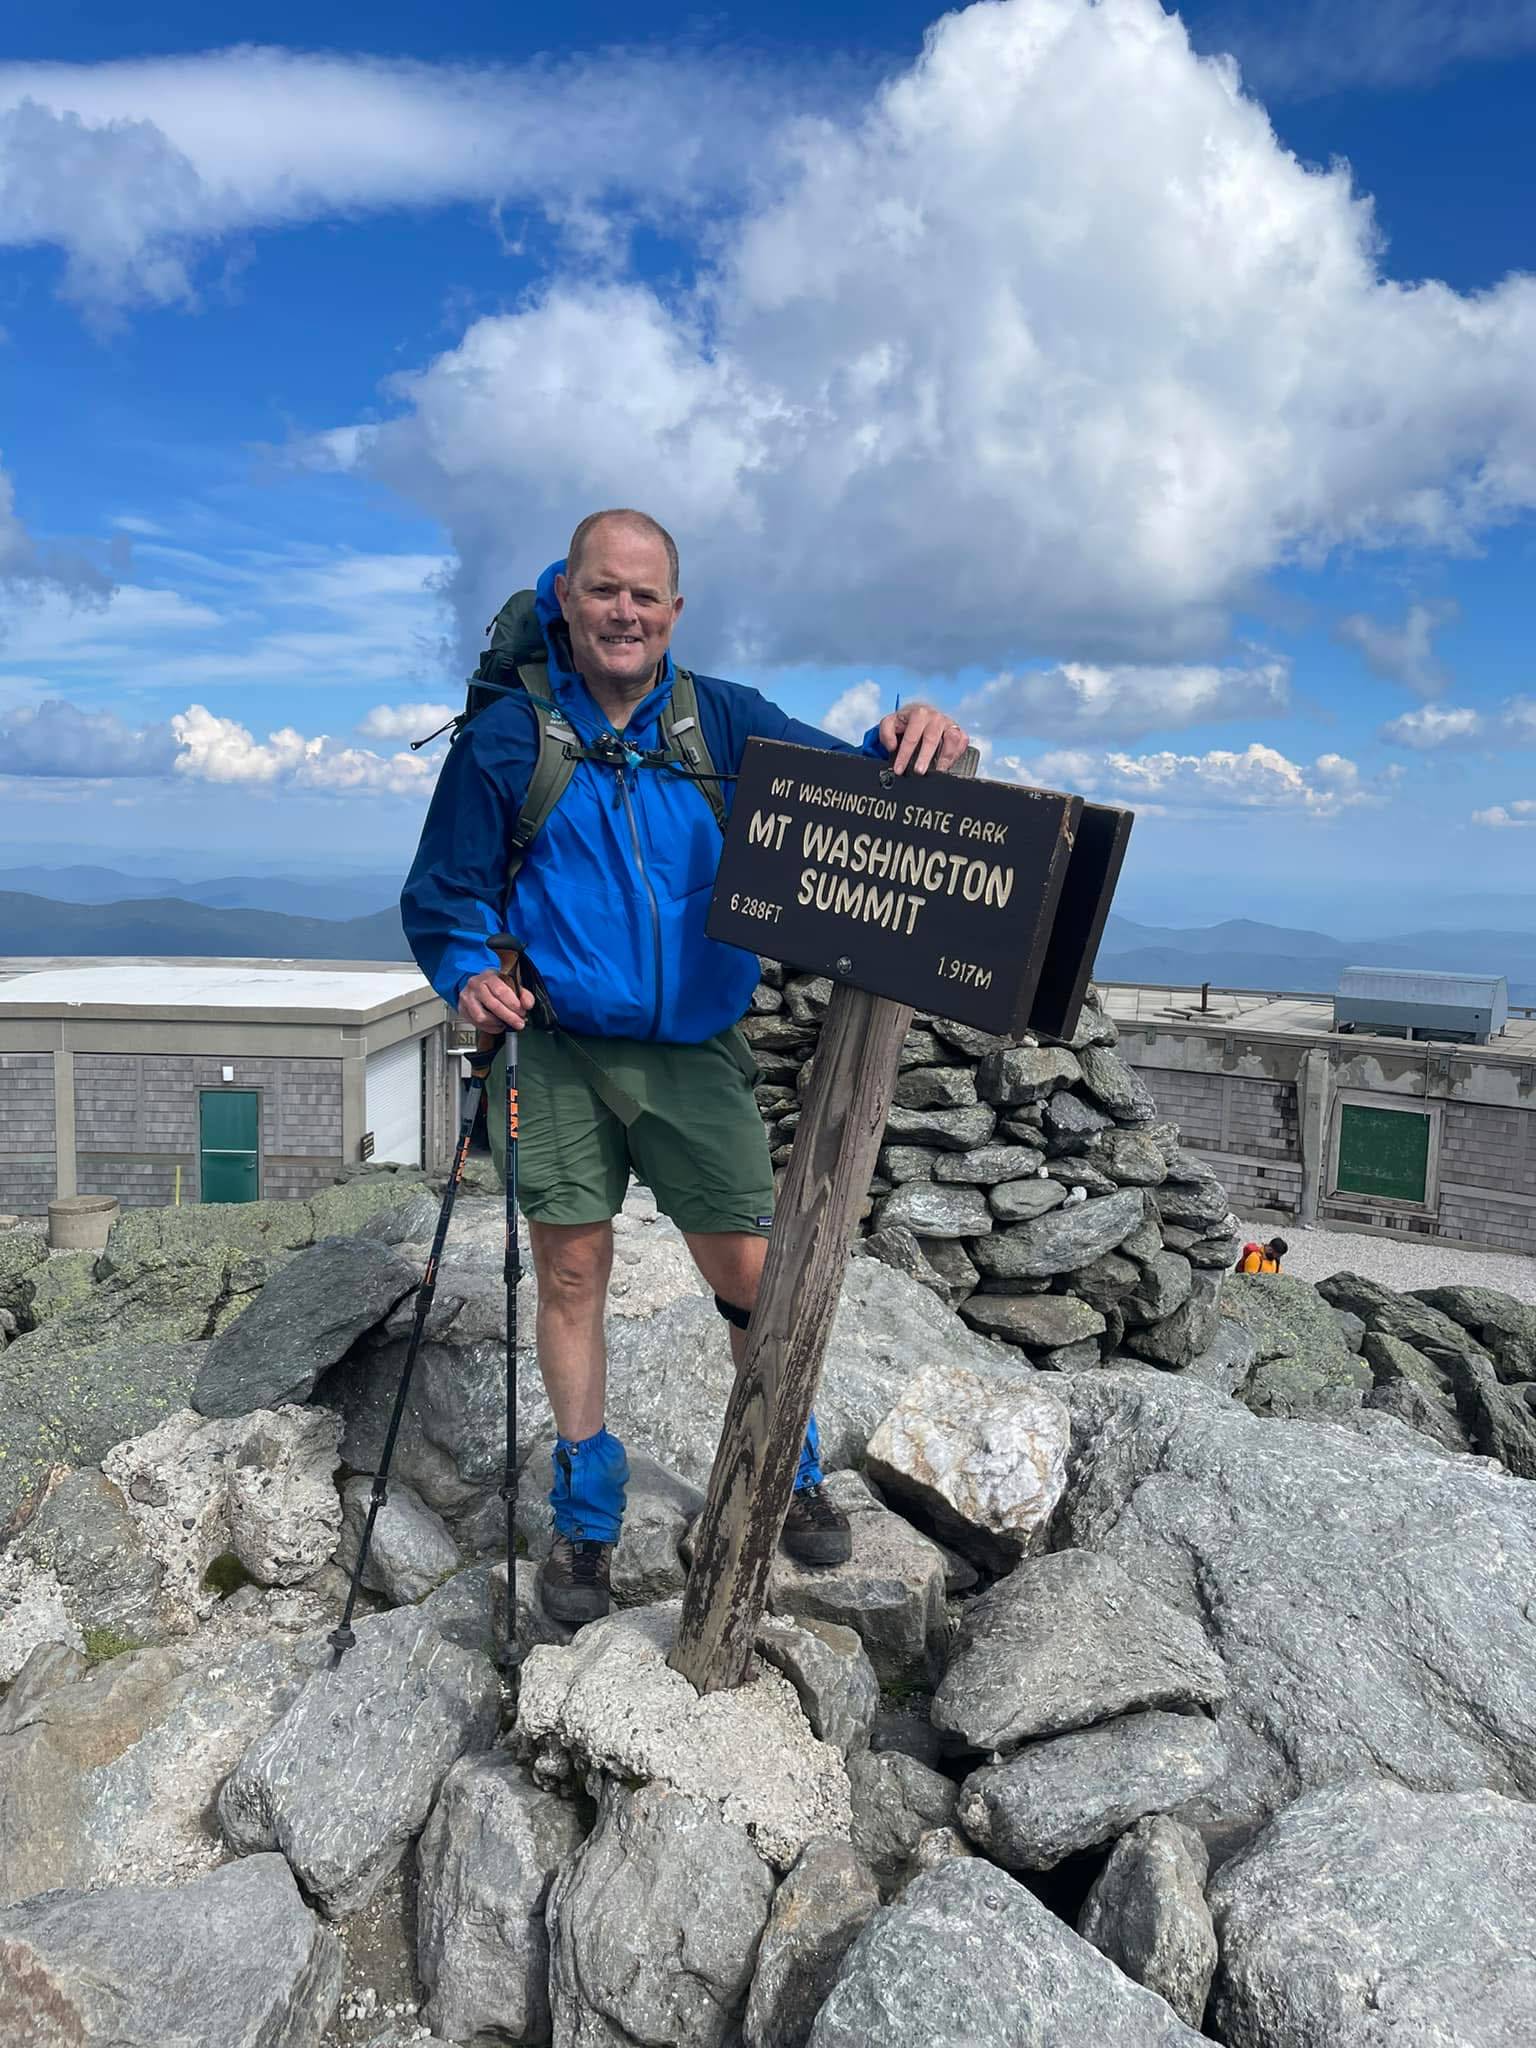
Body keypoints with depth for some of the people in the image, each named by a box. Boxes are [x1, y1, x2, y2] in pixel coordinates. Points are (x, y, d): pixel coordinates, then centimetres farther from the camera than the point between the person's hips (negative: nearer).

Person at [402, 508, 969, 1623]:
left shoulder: (725, 721, 4)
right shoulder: (506, 738, 0)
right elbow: (444, 894, 4)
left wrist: (906, 742, -30)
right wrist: (469, 971, -16)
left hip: (696, 1057, 1)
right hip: (560, 1052, 0)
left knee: (753, 1278, 3)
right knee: (572, 1274, 6)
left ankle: (791, 1477, 29)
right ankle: (588, 1515, 26)